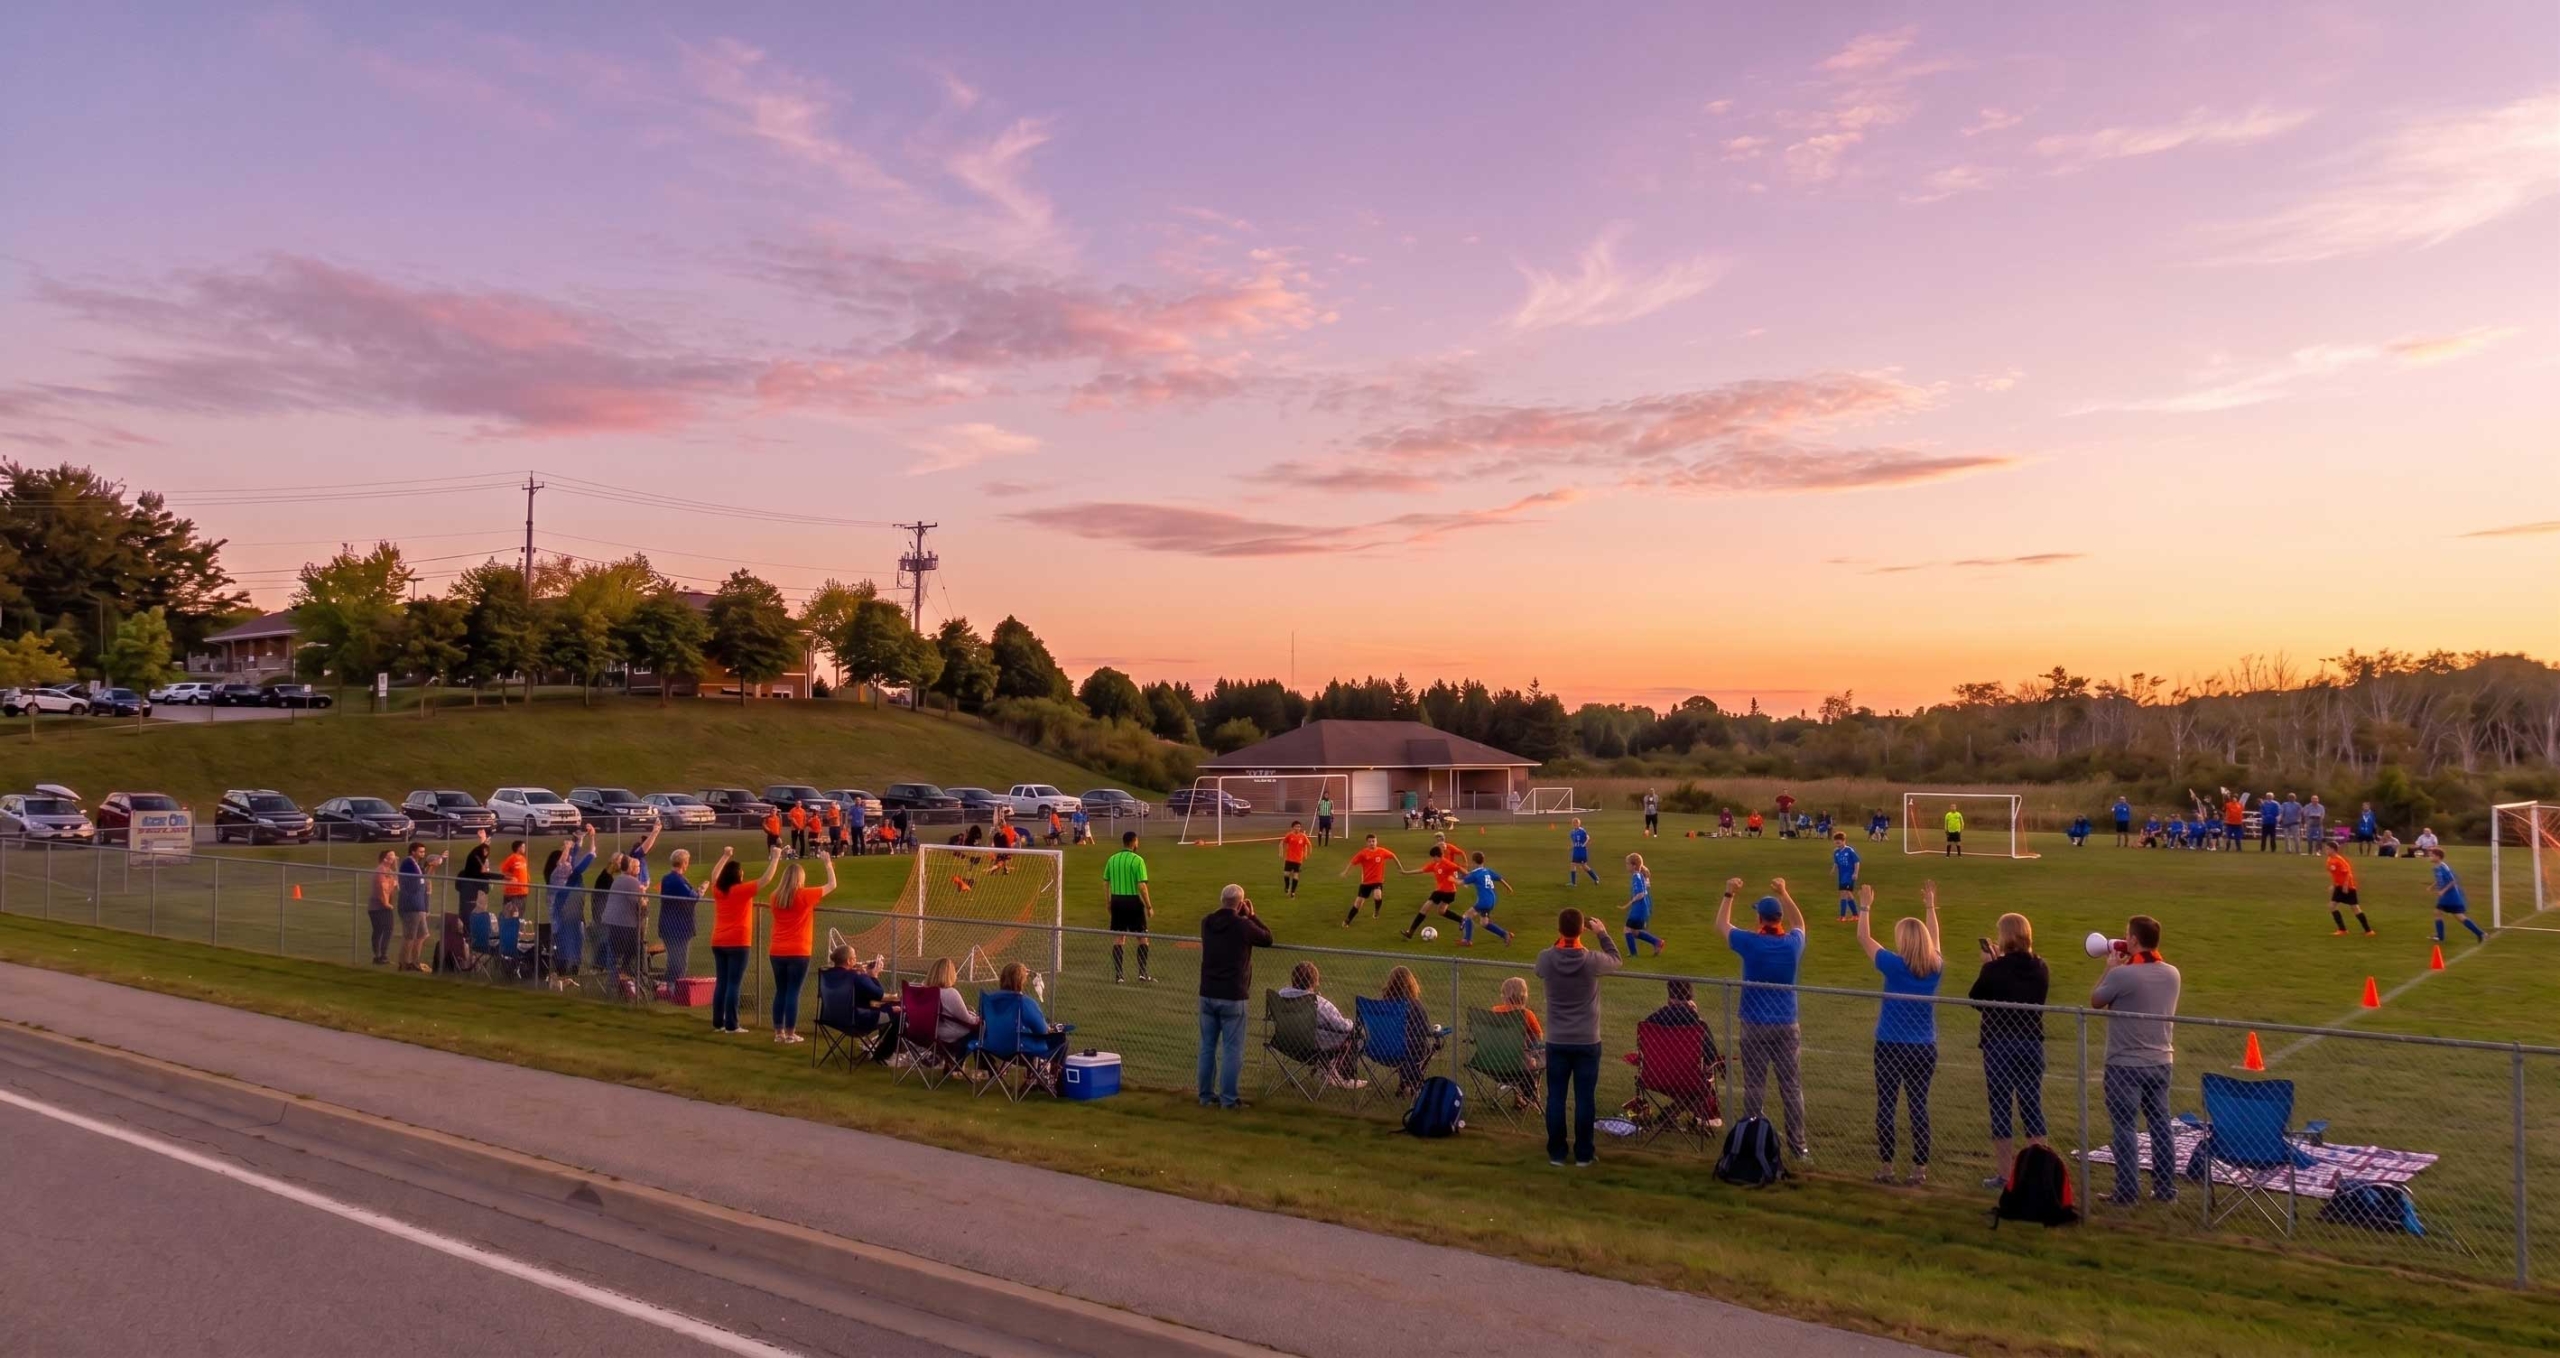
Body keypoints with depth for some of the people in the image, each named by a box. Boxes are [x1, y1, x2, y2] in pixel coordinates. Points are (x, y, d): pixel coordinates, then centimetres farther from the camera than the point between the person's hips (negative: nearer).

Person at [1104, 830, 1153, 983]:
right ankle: (1142, 973, 5)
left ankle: (1117, 975, 10)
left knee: (1118, 939, 10)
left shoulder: (1112, 859, 5)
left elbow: (1105, 883, 8)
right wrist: (1149, 906, -8)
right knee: (1142, 938, 8)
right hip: (1133, 901, -5)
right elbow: (1141, 886, -15)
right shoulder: (1137, 860, -11)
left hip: (1117, 901, 5)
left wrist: (1109, 902, 19)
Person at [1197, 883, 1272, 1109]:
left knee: (1207, 1046, 12)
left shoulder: (1206, 922, 2)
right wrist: (1251, 915, 8)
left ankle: (1206, 1095, 19)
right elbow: (1267, 938, 1)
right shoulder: (1243, 926, -14)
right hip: (1232, 997, -5)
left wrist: (1244, 917, 15)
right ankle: (1228, 1099, 4)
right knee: (1232, 1049, 2)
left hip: (1208, 994, 5)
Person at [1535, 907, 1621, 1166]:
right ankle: (1583, 1154, 15)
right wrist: (1602, 933, 16)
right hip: (1587, 1042, -1)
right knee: (1584, 1098, 8)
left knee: (1556, 1098, 9)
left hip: (1557, 1041, 1)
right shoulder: (1593, 960, -17)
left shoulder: (1545, 959, -13)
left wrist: (1561, 938, 12)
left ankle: (1556, 1153, 16)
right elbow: (1616, 960, 6)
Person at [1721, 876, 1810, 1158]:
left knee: (1754, 1086, 5)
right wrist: (1783, 894, 24)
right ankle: (1798, 1144, 12)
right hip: (1786, 1025, 2)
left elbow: (1721, 924, 7)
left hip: (1755, 1026, -2)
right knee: (1791, 1085, 8)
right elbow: (1799, 923, 21)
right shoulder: (1793, 943, -4)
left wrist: (1729, 894, 15)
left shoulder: (1750, 943, -12)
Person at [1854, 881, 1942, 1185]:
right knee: (1919, 1106, 8)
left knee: (1885, 1105, 5)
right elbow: (1933, 939, 18)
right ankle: (1920, 1169, 10)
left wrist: (1865, 906, 9)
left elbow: (1864, 938, -3)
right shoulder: (1936, 968, -3)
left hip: (1891, 1046, -4)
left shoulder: (1895, 966, -14)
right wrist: (1930, 906, 29)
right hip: (1925, 1047, 4)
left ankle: (1887, 1168, 10)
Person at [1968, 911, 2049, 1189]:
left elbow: (1974, 998, -3)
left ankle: (2005, 1174, 8)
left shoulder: (1995, 970, -15)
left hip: (1999, 1045, -5)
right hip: (2032, 1044, 5)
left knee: (2000, 1109, 4)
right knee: (2032, 1108, 12)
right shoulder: (2040, 969, 1)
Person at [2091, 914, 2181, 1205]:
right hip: (2161, 1062, 6)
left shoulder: (2122, 974, -20)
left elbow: (2095, 1001, -4)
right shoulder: (2172, 974, 1)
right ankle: (2166, 1189, 20)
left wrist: (2111, 968, 4)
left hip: (2125, 1065, -6)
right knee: (2160, 1125, 14)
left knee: (2124, 1127, 2)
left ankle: (2127, 1192, 4)